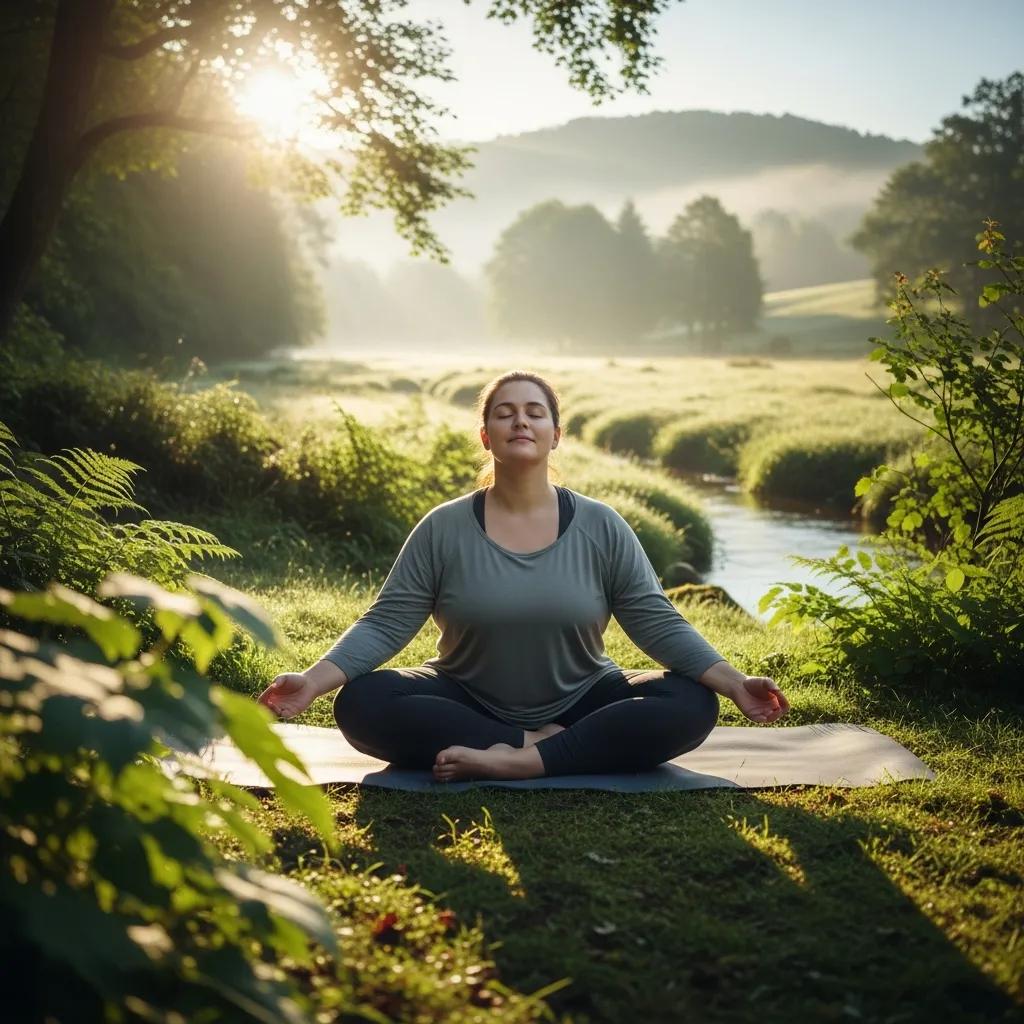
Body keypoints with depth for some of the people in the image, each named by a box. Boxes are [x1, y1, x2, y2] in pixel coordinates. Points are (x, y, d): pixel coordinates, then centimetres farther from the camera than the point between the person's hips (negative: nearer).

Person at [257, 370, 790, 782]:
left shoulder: (601, 528, -4)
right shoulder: (443, 530, -6)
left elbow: (659, 623, -5)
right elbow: (385, 624, -8)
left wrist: (734, 684, -17)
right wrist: (314, 681, -24)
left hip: (580, 705, 1)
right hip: (468, 705, 0)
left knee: (691, 706, -25)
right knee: (362, 703, -27)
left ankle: (520, 762, -31)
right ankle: (541, 744, -25)